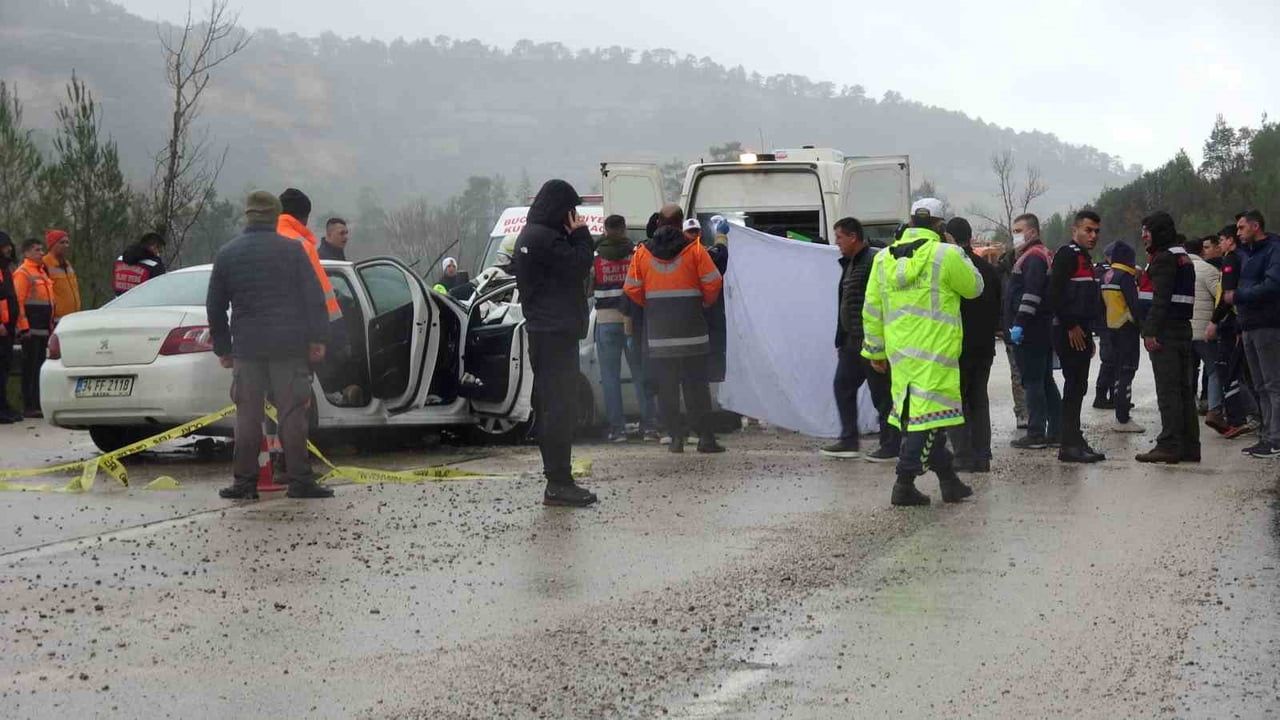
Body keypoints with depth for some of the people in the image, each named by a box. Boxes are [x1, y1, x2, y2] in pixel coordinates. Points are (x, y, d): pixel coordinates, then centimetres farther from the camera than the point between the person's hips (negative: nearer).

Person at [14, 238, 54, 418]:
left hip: (43, 328, 9)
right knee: (30, 366, -7)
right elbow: (18, 301, -15)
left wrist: (50, 326, 21)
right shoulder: (22, 273, -8)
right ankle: (29, 407, -6)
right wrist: (24, 327, -21)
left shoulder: (42, 271, 20)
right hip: (31, 328, -9)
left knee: (39, 365, 11)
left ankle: (38, 404, 16)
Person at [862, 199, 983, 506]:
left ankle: (949, 480, 21)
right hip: (935, 352, -7)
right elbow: (974, 288, 7)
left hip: (899, 351, 7)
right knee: (928, 413, -6)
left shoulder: (883, 258, 10)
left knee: (915, 413, 12)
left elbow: (872, 309, 13)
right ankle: (905, 484, -11)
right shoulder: (946, 255, -8)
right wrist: (960, 254, 20)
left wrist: (875, 350, 21)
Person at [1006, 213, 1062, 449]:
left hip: (1030, 330, -10)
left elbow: (1031, 294, -23)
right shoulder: (1043, 255, 21)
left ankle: (1036, 434, -9)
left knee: (1032, 381, -8)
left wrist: (1019, 323, -23)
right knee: (1045, 380, 13)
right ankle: (1055, 431, 15)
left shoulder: (1033, 257, -13)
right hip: (1044, 329, 10)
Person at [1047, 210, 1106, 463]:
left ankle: (1075, 442, 15)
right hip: (1069, 332, -10)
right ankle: (1070, 445, -10)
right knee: (1075, 385, -10)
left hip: (1080, 332, 10)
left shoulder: (1084, 258, 21)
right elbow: (1055, 293, -19)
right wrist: (1071, 326, -20)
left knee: (1077, 387, 11)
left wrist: (1089, 335, 21)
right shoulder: (1067, 254, -10)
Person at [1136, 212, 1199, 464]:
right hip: (1183, 329, 10)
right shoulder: (1183, 257, 19)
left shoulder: (1164, 258, -11)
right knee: (1184, 390, 11)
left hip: (1166, 330, -10)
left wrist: (1151, 332, -21)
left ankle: (1169, 445, -11)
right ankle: (1189, 446, 14)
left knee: (1167, 390, -9)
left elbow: (1161, 299, -19)